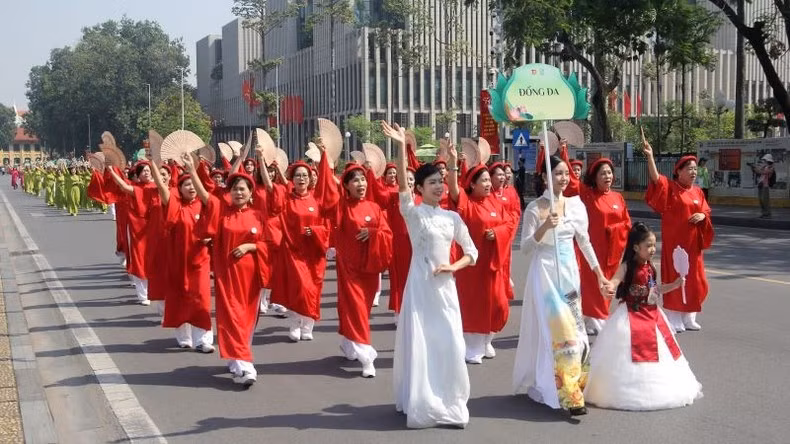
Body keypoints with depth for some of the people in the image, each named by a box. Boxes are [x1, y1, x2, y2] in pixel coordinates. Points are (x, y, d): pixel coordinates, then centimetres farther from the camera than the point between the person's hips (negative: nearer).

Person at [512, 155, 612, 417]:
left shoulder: (576, 204, 6)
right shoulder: (535, 208, -7)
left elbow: (585, 242, 13)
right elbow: (525, 247, -7)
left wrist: (600, 275, 13)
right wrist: (544, 227, -23)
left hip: (569, 271, 5)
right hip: (544, 270, -5)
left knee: (573, 328, 5)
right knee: (558, 329, -11)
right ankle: (568, 395, -9)